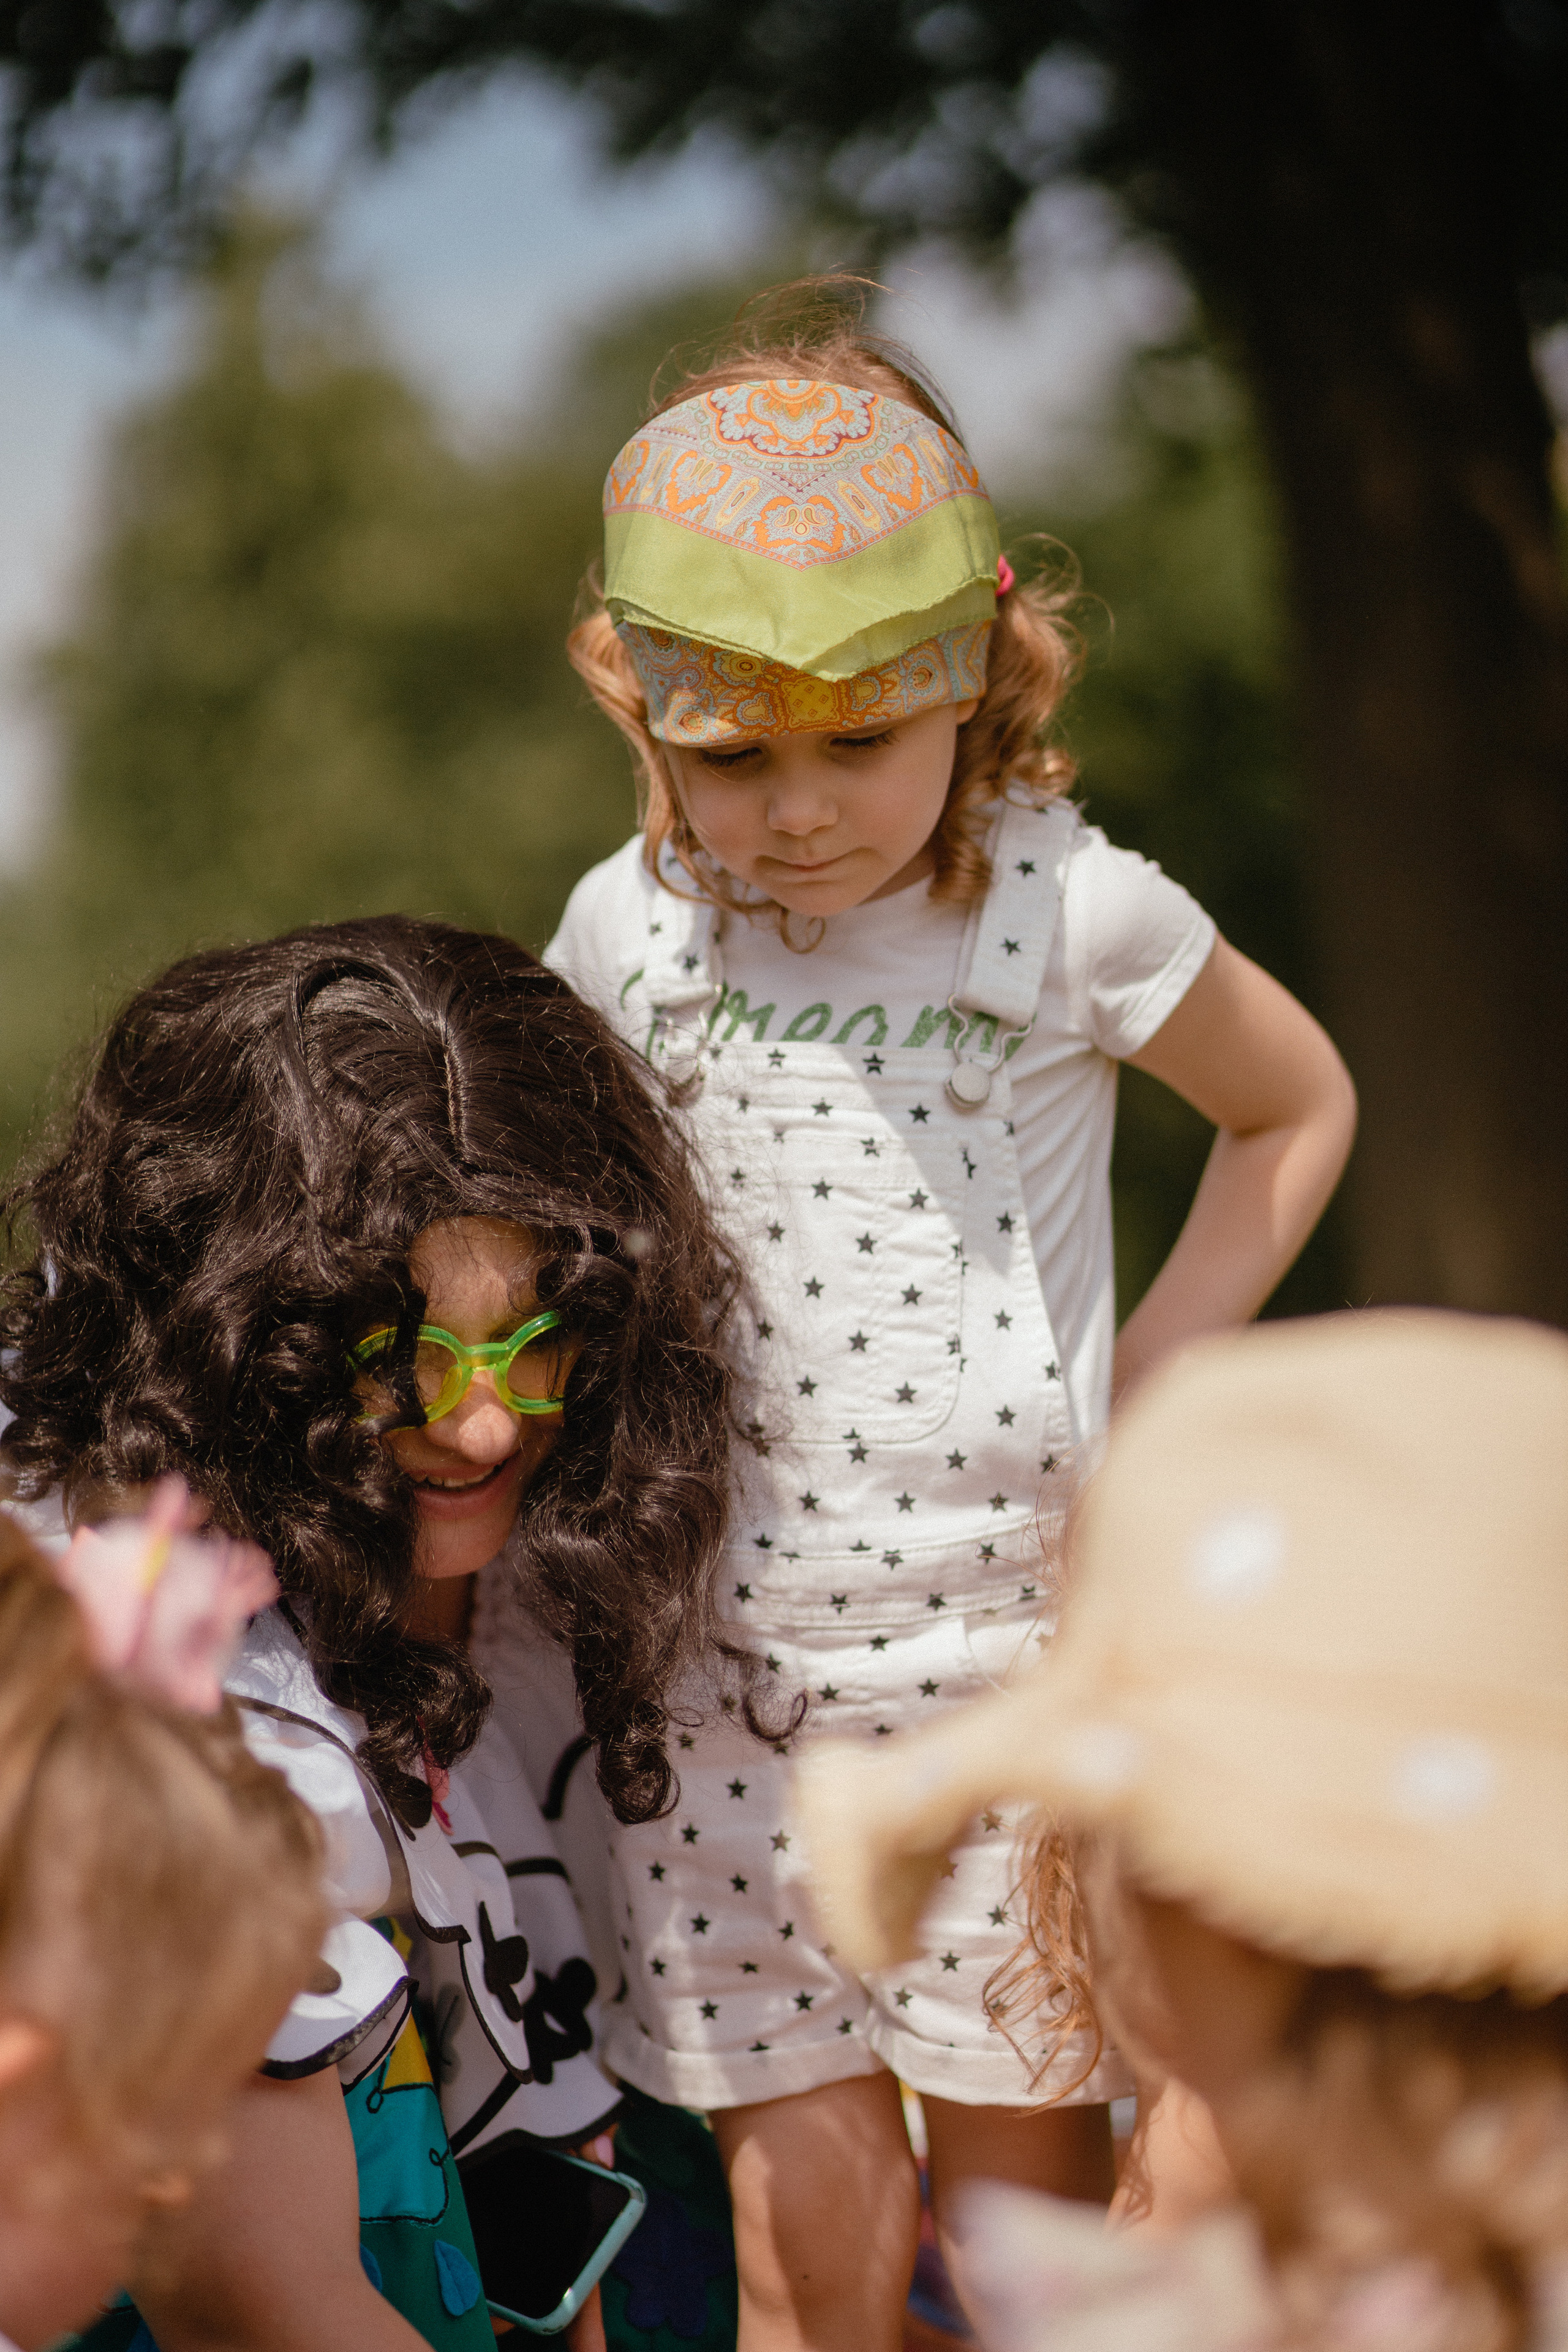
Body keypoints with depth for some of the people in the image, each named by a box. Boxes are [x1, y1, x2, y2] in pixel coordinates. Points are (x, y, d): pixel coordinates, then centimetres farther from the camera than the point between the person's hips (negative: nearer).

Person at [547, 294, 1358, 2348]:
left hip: (1012, 1646, -1)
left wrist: (1139, 1386, 0)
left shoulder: (1076, 913, -8)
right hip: (723, 1659, 2)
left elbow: (1299, 1109, 8)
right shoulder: (631, 930, -2)